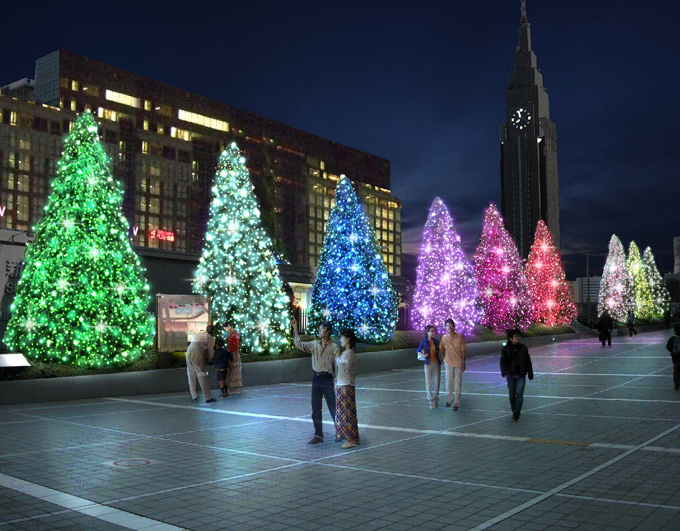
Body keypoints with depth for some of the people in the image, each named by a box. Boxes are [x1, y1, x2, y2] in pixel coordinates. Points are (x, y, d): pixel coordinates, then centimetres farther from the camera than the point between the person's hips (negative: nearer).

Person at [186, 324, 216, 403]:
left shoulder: (198, 334, 25)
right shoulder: (209, 337, 4)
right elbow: (211, 350, 5)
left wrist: (206, 358, 30)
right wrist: (209, 360, 21)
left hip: (188, 354, 7)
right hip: (197, 356, -7)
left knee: (191, 376, 15)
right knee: (202, 377, -4)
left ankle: (194, 396, 22)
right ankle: (208, 398, -3)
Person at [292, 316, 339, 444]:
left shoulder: (334, 347, -4)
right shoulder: (314, 344, 10)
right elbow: (299, 344, 10)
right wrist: (295, 329, 4)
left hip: (327, 378, -5)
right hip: (316, 378, 5)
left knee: (333, 408, 2)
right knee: (315, 409, 7)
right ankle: (318, 435, 15)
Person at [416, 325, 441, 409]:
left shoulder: (436, 341, 4)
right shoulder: (423, 342, -5)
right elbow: (418, 351, 7)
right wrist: (423, 355, -11)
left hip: (437, 364, 3)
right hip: (428, 364, -3)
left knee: (437, 382, 5)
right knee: (428, 383, -2)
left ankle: (436, 400, 22)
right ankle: (431, 402, 8)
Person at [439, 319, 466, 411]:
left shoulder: (460, 337, -5)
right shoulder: (444, 337, 2)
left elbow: (463, 351, -2)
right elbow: (441, 349, 15)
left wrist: (463, 364, -3)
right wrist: (443, 359, 8)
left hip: (458, 364, -2)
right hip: (448, 363, 2)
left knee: (458, 384, 2)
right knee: (448, 383, 9)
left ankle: (456, 403, 10)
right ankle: (449, 399, 32)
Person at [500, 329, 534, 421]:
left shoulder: (523, 348, 5)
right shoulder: (506, 349, 0)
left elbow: (528, 362, 11)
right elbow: (502, 362, -6)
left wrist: (530, 374, 12)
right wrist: (504, 373, -22)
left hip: (521, 375, 0)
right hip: (510, 374, 0)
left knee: (519, 393, -12)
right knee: (512, 394, 7)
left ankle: (517, 412, -13)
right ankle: (514, 411, 23)